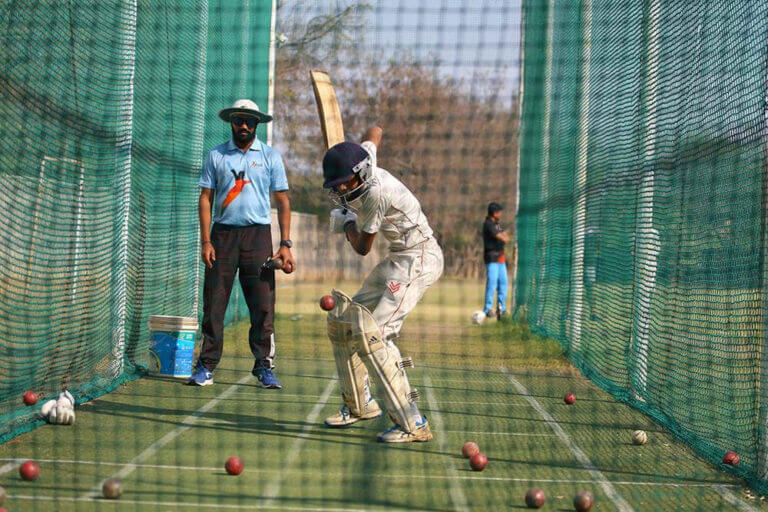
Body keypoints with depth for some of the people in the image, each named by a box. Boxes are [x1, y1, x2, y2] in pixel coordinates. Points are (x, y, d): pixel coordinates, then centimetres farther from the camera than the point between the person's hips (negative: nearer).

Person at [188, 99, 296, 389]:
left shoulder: (270, 157, 9)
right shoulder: (216, 156, 8)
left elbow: (282, 201, 8)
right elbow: (205, 198, 7)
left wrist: (285, 244, -1)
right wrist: (205, 242, -3)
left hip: (258, 235, 0)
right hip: (223, 234, 0)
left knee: (263, 305, -4)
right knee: (213, 304, -2)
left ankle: (264, 367, 3)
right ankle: (206, 366, 3)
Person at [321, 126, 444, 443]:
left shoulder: (375, 193, -24)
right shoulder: (364, 159, 1)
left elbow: (362, 248, -10)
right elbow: (375, 132, 25)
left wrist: (347, 221, 9)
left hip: (419, 258, -10)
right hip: (398, 259, 10)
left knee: (371, 333, -22)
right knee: (342, 320, 13)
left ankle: (413, 424, -26)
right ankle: (359, 404, 26)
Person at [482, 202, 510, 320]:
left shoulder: (497, 224, 17)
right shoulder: (488, 224, -14)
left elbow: (506, 237, 9)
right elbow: (503, 238, -18)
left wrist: (503, 236, -11)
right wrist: (504, 237, 3)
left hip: (500, 256, 9)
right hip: (492, 257, -9)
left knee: (503, 282, 10)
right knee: (492, 282, -11)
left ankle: (501, 308, 19)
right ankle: (488, 309, -8)